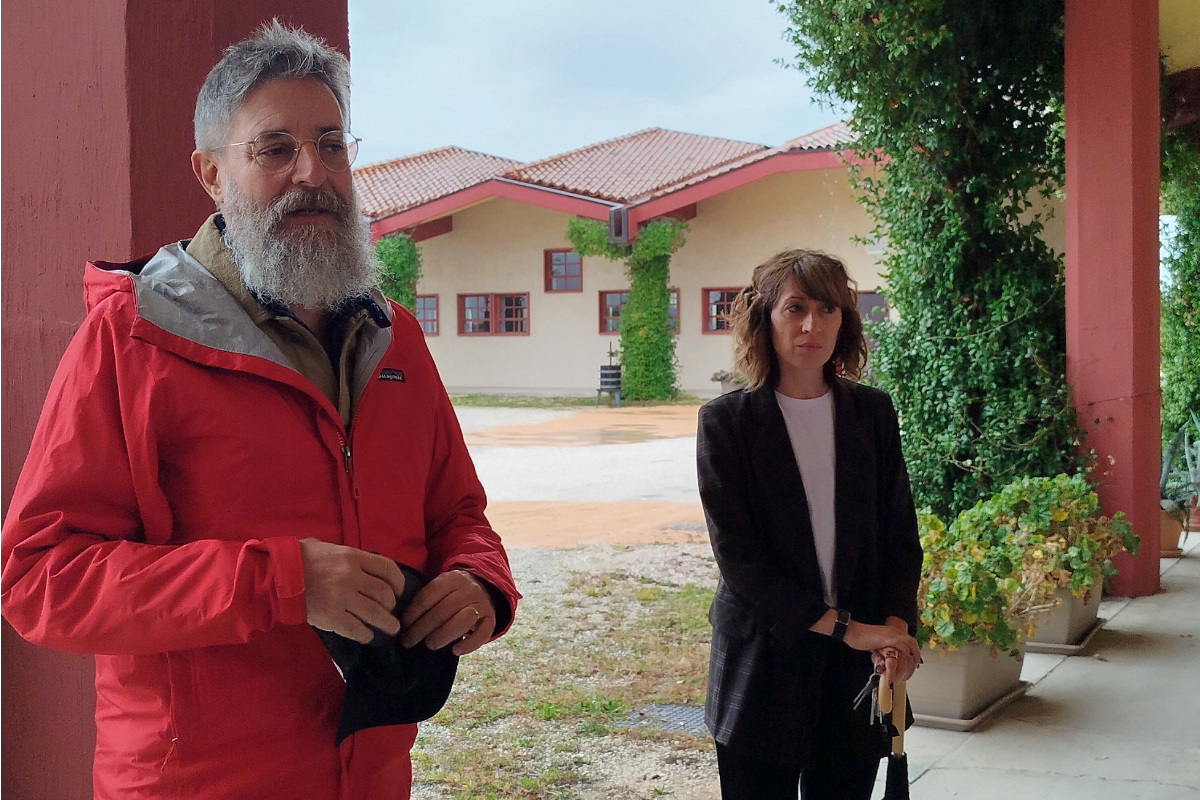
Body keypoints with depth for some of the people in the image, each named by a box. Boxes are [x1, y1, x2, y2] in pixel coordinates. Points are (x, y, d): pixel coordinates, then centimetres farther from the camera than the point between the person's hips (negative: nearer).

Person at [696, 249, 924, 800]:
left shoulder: (873, 413, 5)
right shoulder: (726, 421, -6)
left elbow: (900, 533, 7)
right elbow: (738, 557, -11)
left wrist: (896, 627, -11)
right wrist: (845, 628, -15)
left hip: (857, 671, 3)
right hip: (764, 666, -2)